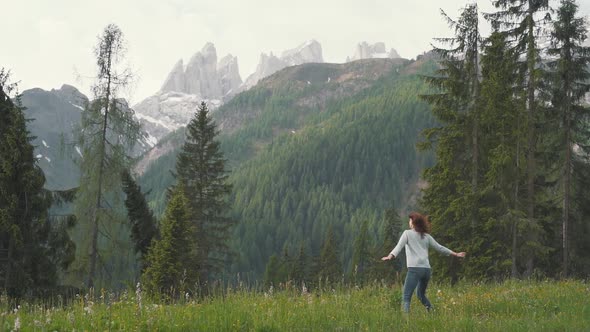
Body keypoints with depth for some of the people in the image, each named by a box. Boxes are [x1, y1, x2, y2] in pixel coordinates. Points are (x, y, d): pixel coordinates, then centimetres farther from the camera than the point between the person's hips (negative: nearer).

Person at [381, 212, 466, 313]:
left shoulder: (407, 233, 6)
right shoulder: (426, 236, 18)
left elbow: (399, 246, -11)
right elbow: (440, 248, 22)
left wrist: (390, 256, -26)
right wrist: (455, 254, 32)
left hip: (414, 269, -6)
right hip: (426, 269, 6)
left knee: (406, 297, -10)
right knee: (420, 294, 25)